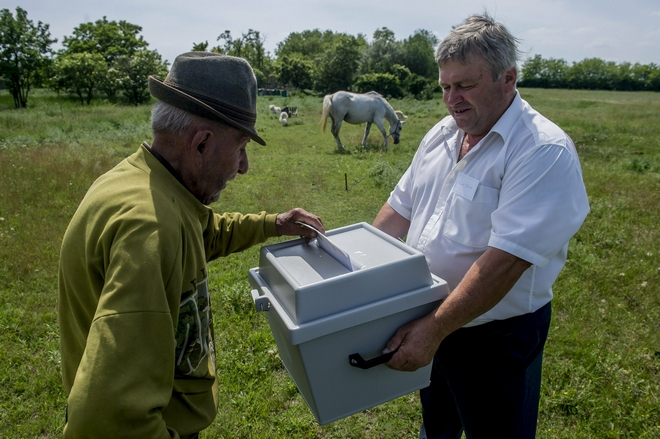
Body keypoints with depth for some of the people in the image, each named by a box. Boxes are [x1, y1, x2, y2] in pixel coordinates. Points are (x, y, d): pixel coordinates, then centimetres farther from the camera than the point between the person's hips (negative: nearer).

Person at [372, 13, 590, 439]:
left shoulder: (545, 151, -23)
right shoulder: (441, 135, 1)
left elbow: (506, 259, -30)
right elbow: (400, 208, 6)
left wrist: (435, 329, -30)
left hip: (495, 335, -6)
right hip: (426, 323, 6)